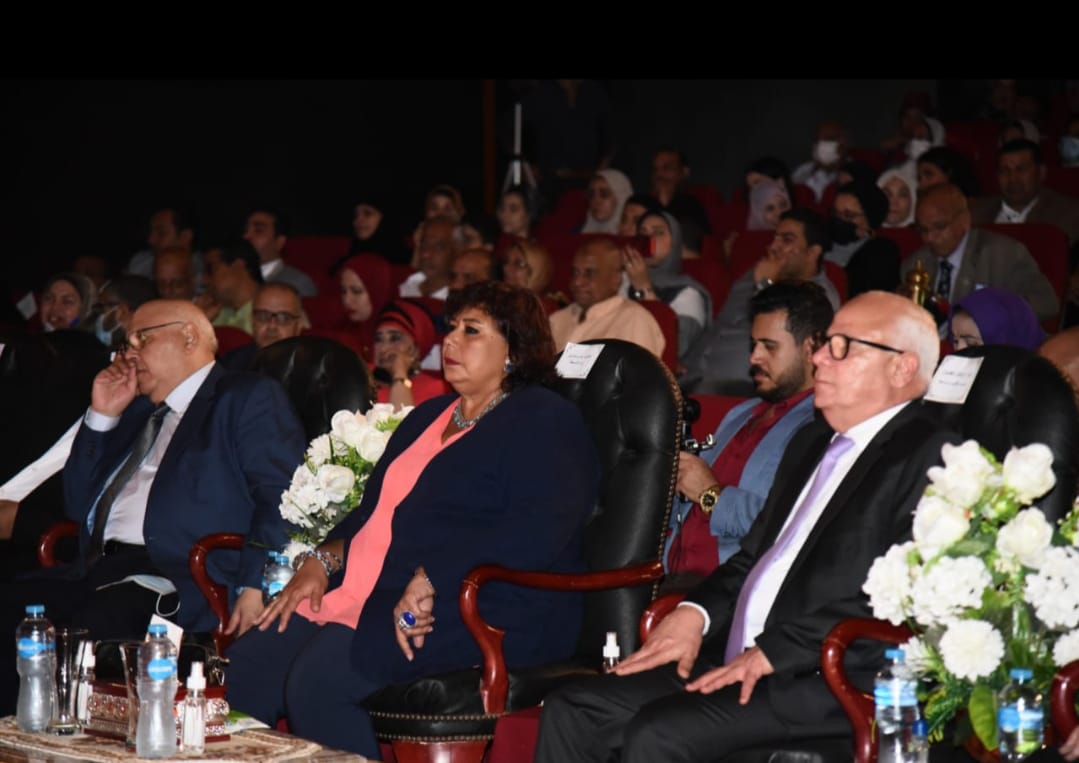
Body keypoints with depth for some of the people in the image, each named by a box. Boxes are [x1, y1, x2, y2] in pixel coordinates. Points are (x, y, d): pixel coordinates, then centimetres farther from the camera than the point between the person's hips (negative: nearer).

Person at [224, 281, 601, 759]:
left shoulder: (544, 423, -3)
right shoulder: (428, 417, 25)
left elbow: (537, 531, -19)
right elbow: (375, 507, 29)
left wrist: (429, 582, -25)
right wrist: (324, 561, 8)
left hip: (476, 608, -9)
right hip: (366, 594, 9)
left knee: (319, 681, -30)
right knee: (246, 667, -12)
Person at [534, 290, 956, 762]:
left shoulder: (929, 457, -8)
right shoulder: (811, 443, 23)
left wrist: (772, 653, -19)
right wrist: (694, 612, 6)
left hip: (824, 682, -9)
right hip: (736, 660, 9)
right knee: (572, 713, -4)